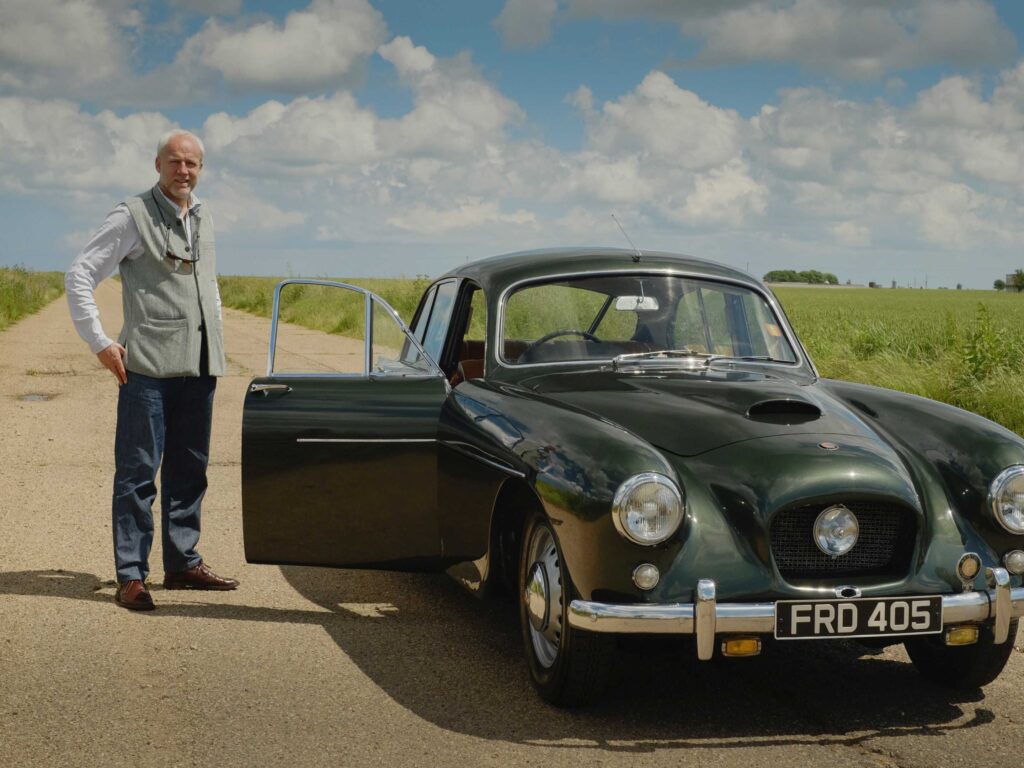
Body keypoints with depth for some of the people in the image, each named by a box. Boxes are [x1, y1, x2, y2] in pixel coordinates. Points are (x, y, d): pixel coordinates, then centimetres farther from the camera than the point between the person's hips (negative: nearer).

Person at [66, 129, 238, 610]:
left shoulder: (203, 220, 15)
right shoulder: (132, 217, -4)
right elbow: (79, 275, -5)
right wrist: (100, 343, -9)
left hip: (198, 368, 6)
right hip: (149, 367, -6)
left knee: (189, 470, 11)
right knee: (138, 471, -5)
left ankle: (182, 562, 20)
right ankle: (131, 576, -2)